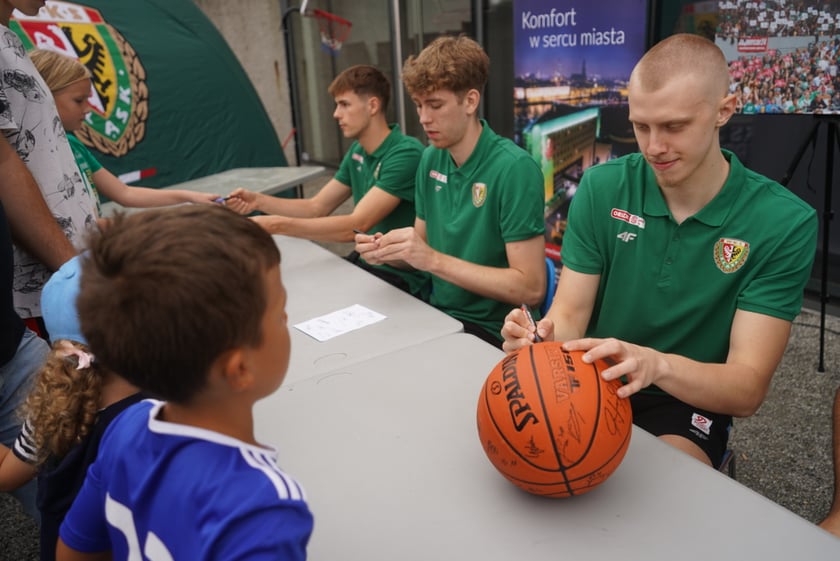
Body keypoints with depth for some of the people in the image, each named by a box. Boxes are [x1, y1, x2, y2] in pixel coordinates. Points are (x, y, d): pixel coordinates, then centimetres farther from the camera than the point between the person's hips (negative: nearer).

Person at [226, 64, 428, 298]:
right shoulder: (357, 151, 7)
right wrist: (259, 201, -6)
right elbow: (317, 207, 10)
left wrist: (276, 224, -30)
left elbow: (356, 226, -26)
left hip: (402, 277, -7)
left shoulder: (405, 153, -20)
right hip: (367, 261, 7)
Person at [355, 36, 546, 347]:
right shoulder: (430, 160, 3)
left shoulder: (514, 168, -19)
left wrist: (434, 260, -24)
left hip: (493, 332, -6)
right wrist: (389, 251, -11)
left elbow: (531, 288, -21)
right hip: (439, 314, 6)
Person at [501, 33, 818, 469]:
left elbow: (747, 389, -17)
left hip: (689, 401, -2)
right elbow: (570, 314, -7)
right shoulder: (601, 188, -7)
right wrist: (544, 337, -32)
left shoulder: (784, 223, -14)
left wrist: (658, 364, -38)